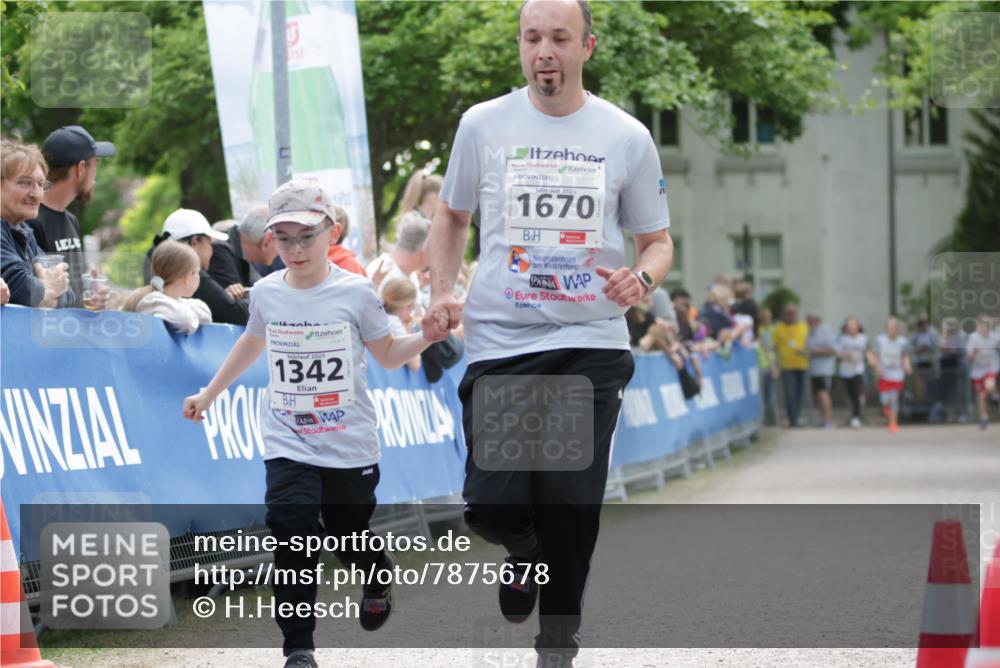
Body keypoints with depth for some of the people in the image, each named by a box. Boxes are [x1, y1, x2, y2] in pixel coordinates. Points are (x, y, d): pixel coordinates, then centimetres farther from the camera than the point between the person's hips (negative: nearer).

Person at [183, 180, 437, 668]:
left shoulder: (355, 292, -7)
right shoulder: (266, 293, 1)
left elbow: (388, 355, 4)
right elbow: (252, 343, 23)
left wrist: (427, 335, -15)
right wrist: (208, 394, 28)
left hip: (349, 445, -1)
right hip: (288, 445, 1)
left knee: (349, 539, 11)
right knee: (293, 535, -17)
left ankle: (379, 578, 48)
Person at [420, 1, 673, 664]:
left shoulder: (627, 137, 3)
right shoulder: (482, 124, 4)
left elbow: (658, 240, 11)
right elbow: (453, 215, 19)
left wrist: (642, 278, -11)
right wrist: (442, 292, 3)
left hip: (591, 344, 0)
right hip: (499, 342, 0)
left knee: (572, 509, -4)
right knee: (494, 508, -9)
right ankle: (524, 550, 28)